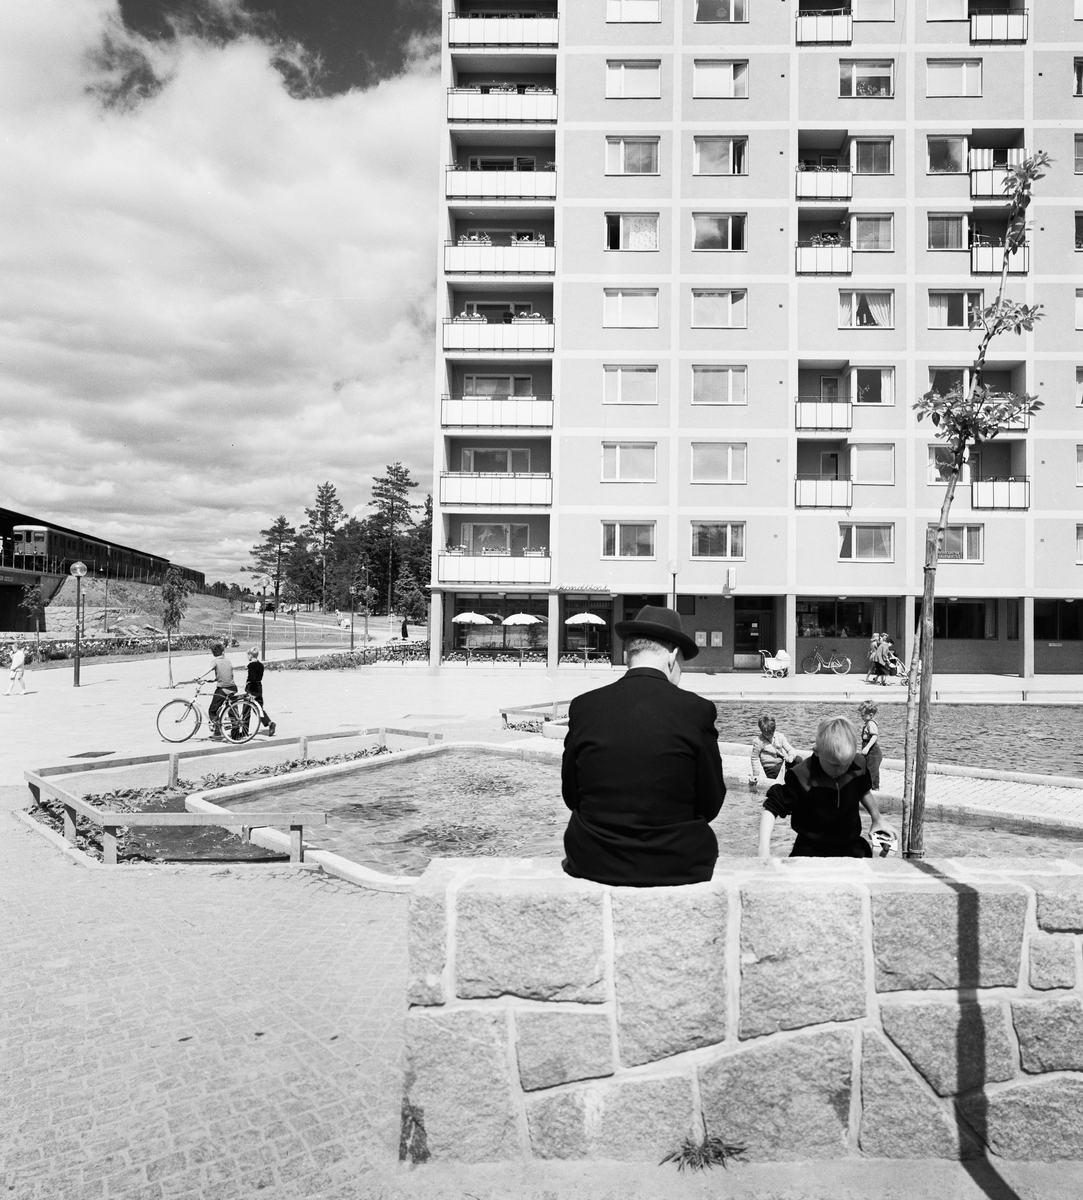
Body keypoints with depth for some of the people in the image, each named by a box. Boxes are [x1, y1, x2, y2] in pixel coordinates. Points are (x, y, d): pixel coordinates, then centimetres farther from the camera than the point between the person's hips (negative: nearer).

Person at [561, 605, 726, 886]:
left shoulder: (583, 707, -7)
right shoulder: (697, 710, -12)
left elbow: (571, 797, 2)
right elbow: (711, 806, -3)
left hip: (594, 863, 1)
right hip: (678, 868, -1)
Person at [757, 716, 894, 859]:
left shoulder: (859, 765, -8)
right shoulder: (801, 777, -23)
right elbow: (771, 808, -17)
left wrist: (877, 818, 26)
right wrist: (764, 851, -27)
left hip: (851, 847, 6)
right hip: (810, 851, -5)